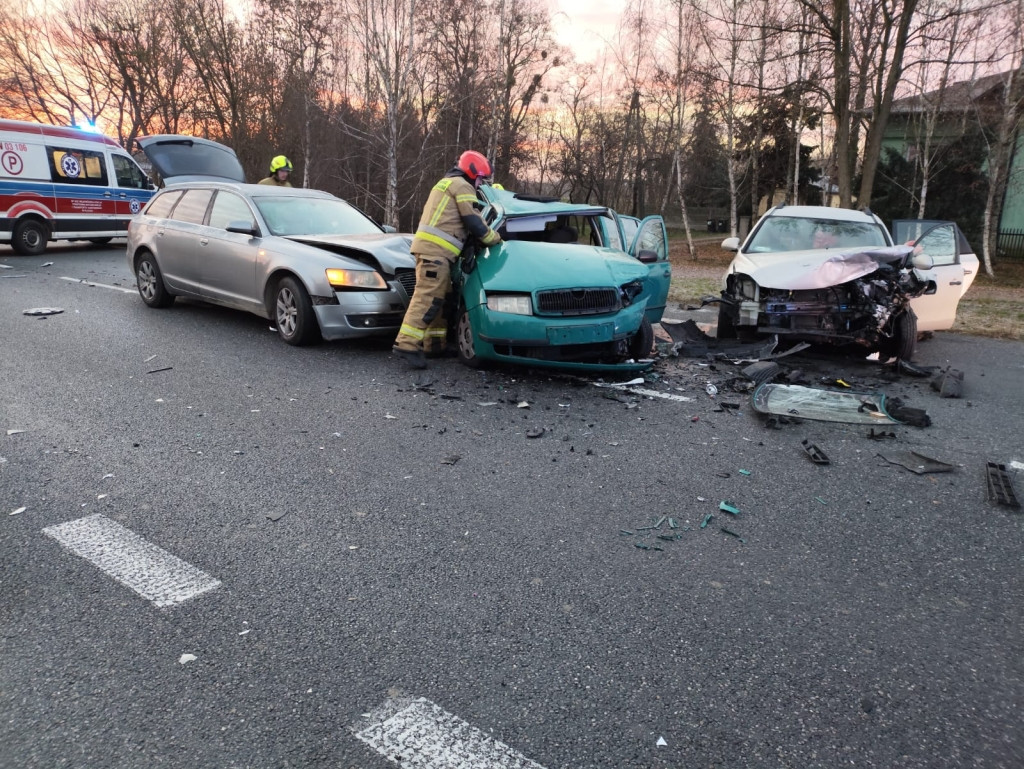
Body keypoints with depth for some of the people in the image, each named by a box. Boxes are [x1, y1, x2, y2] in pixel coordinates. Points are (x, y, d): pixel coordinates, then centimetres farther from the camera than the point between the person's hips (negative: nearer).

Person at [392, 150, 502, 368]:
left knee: (440, 298, 13)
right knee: (428, 297, -17)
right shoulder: (461, 186, -1)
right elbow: (474, 222, -8)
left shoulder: (447, 184, 31)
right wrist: (496, 239, 4)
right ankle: (407, 344, -23)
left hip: (431, 248, 11)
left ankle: (434, 344, 16)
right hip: (435, 250, -11)